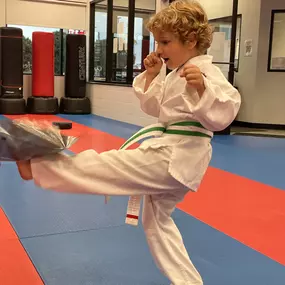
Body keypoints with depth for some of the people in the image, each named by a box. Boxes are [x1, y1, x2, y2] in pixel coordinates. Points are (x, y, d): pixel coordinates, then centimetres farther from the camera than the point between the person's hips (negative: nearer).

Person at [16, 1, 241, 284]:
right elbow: (153, 107, 19)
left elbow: (222, 115, -26)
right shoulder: (177, 73, 15)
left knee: (108, 164, -11)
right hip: (173, 155, 11)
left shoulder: (206, 73, -14)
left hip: (175, 158, -11)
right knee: (157, 221, 21)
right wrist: (152, 74, 7)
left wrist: (200, 86, -39)